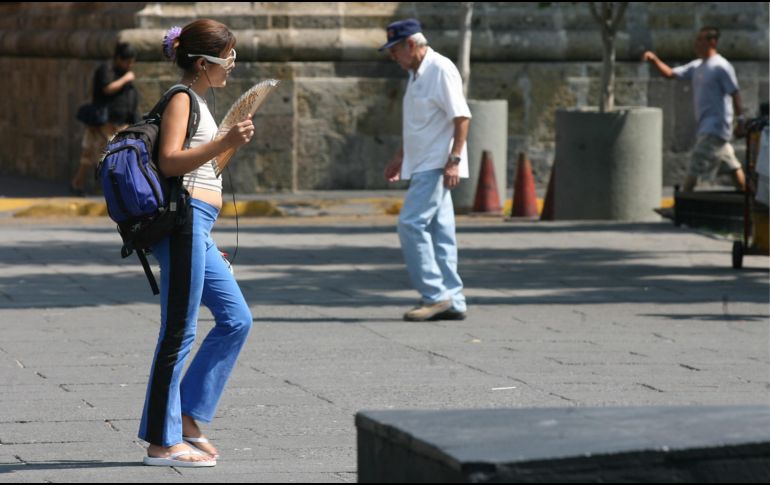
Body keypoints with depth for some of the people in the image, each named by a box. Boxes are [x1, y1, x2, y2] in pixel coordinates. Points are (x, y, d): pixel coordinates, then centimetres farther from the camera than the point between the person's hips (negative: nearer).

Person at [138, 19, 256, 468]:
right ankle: (162, 442, -3)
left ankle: (187, 416, 14)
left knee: (236, 319, 11)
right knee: (180, 331, -7)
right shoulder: (182, 99, -8)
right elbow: (169, 161, -19)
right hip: (185, 218, -10)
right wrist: (224, 144, -28)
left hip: (198, 228, 10)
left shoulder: (198, 102, 21)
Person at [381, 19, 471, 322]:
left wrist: (454, 160, -23)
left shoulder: (441, 70, -13)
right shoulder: (416, 74, 17)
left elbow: (462, 117, -18)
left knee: (411, 224, -14)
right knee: (439, 232, 8)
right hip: (423, 166, 10)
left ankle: (435, 295, -11)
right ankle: (452, 302, 9)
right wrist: (400, 157, 27)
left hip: (436, 167, -10)